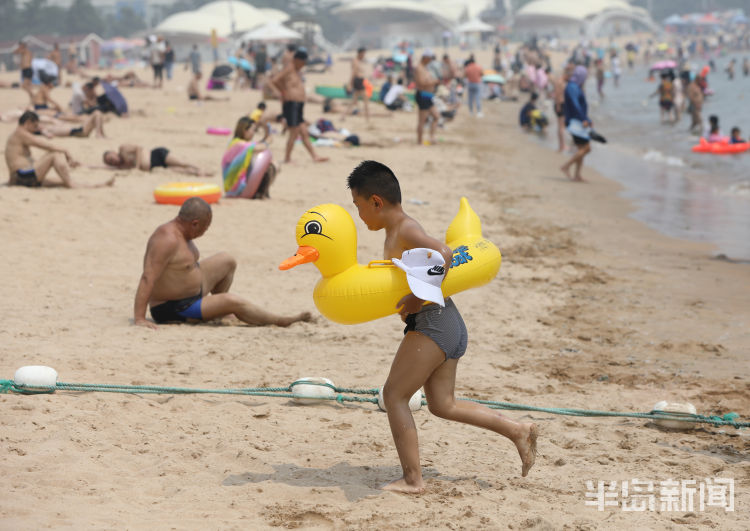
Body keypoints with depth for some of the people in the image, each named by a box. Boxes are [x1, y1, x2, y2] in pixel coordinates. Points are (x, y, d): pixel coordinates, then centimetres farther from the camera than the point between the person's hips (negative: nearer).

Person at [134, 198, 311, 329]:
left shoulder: (181, 233, 4)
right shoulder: (168, 239, -28)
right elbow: (148, 278, -33)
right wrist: (139, 318, -38)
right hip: (172, 310, -11)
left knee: (226, 261, 19)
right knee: (233, 302, -23)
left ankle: (216, 308, 33)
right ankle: (280, 321, -5)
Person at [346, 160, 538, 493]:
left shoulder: (406, 231, -13)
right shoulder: (397, 232, 17)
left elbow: (443, 254, -29)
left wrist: (419, 297, -28)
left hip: (432, 323, -10)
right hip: (447, 325, 10)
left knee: (394, 394, -5)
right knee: (442, 405, 14)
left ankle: (412, 479, -4)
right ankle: (518, 431, 14)